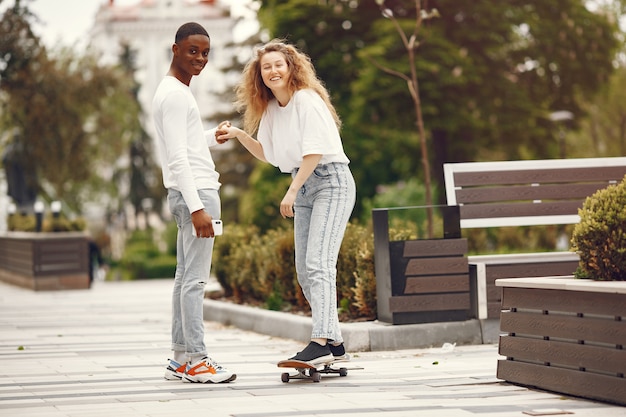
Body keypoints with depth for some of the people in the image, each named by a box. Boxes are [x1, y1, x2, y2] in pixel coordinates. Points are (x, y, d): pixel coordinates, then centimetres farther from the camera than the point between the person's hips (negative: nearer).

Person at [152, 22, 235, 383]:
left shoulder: (178, 92, 19)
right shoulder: (174, 95, -12)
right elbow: (178, 158, -20)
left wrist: (213, 136, 30)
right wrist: (197, 207, -24)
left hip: (194, 194, 11)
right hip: (195, 193, -11)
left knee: (186, 277, 10)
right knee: (196, 278, -10)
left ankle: (181, 358, 12)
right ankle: (196, 360, -10)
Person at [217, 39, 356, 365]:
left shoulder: (307, 100, -13)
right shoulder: (270, 109, 11)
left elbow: (314, 151, -18)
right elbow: (268, 154, 21)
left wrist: (291, 192, -18)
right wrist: (239, 135, 7)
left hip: (331, 181, -9)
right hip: (303, 187, 9)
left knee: (318, 264, -21)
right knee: (304, 271, 6)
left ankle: (321, 342, -29)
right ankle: (334, 342, 13)